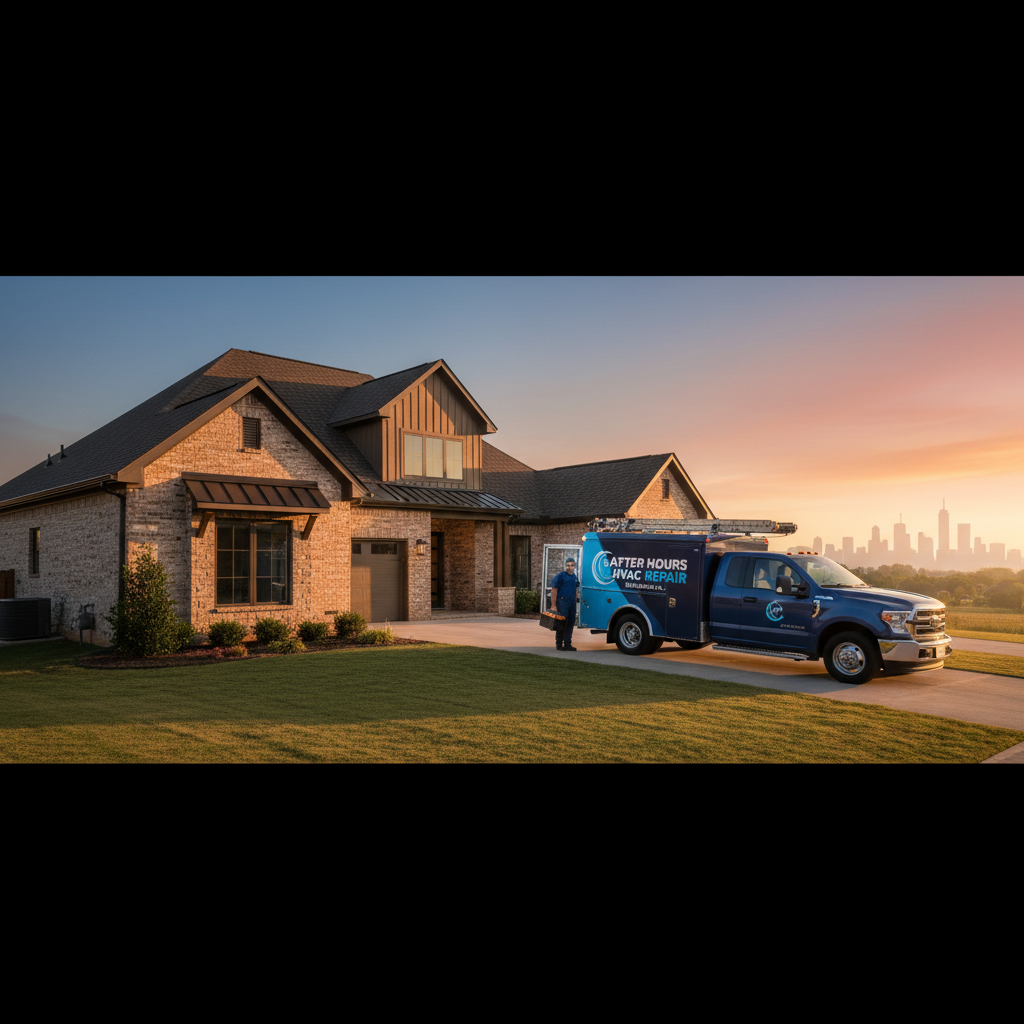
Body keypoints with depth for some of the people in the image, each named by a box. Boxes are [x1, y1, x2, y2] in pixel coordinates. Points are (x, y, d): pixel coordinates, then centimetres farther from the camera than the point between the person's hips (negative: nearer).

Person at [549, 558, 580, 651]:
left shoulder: (575, 577, 13)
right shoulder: (560, 576, -8)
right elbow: (554, 590, -10)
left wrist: (575, 600, 14)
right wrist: (553, 605, -15)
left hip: (572, 603, 7)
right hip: (562, 602, -7)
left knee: (570, 623, 9)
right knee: (561, 624, -3)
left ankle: (567, 644, 18)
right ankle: (559, 645, 6)